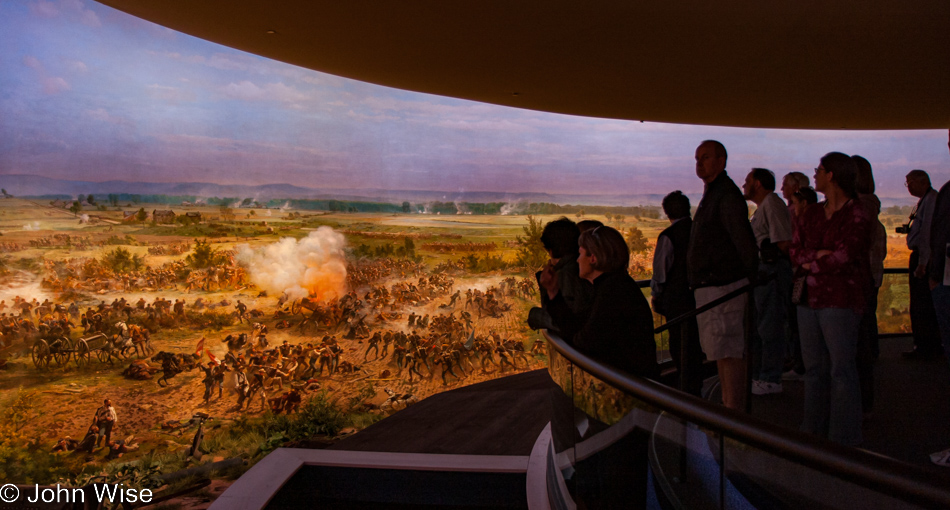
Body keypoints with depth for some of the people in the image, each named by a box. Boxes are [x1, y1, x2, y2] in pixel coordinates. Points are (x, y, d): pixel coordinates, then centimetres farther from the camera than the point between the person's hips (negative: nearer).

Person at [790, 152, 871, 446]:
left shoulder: (856, 215, -5)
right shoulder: (811, 214, 16)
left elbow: (844, 257, -15)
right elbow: (795, 252, 8)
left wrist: (810, 262, -1)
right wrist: (821, 255, -11)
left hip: (840, 301, -7)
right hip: (810, 299, 7)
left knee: (842, 369, -4)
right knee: (814, 368, 11)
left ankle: (844, 440, 4)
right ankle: (814, 431, 21)